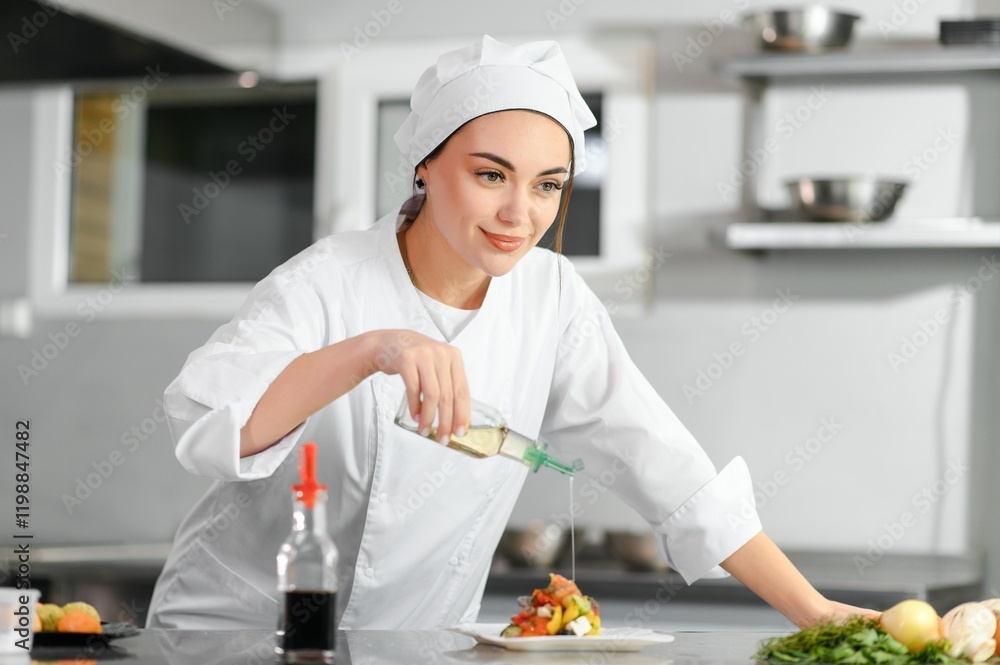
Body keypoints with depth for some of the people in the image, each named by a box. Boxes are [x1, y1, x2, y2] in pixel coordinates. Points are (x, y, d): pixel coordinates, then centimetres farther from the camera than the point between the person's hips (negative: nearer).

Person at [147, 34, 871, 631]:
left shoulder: (553, 297, -2)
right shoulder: (329, 285, -14)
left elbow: (664, 463, -2)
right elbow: (202, 421, -29)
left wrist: (812, 609, -8)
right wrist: (371, 350, -41)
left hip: (419, 643, 3)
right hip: (237, 630, -3)